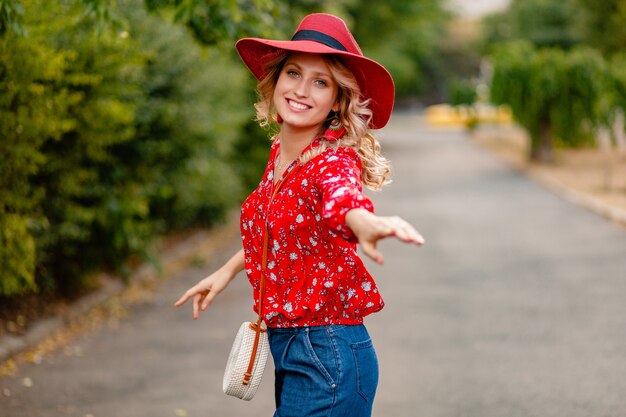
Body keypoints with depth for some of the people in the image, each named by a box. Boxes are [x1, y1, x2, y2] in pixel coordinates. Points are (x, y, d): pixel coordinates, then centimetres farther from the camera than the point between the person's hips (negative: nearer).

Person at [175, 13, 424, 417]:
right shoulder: (279, 153, 5)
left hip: (328, 358, -8)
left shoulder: (335, 160, -16)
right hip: (287, 352, 8)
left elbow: (343, 200, -41)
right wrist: (229, 269, 30)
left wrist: (367, 225, -61)